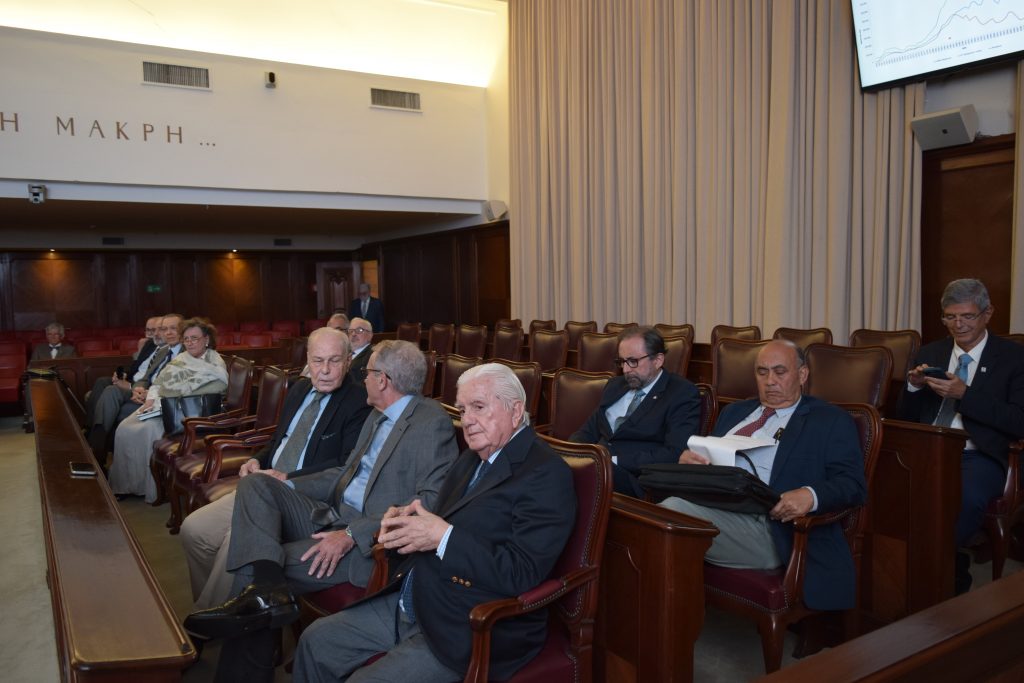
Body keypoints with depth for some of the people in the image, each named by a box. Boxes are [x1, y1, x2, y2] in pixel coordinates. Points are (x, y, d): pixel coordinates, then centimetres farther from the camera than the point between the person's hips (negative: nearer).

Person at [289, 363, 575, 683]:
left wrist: (443, 537, -27)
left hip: (471, 630, -8)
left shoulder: (545, 473, -16)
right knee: (315, 641, 8)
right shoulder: (473, 458, 12)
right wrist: (405, 521, -6)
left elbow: (521, 574, -23)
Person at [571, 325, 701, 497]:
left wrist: (614, 460, -18)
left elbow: (675, 455, -12)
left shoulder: (683, 394, 0)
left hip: (637, 480, -5)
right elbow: (589, 430, 22)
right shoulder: (615, 385, 21)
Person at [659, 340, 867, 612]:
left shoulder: (831, 421, 10)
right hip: (709, 503, 5)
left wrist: (811, 495, -22)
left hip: (769, 525, -5)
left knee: (674, 510, -30)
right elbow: (710, 455, 24)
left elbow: (853, 485, 0)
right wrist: (690, 460, -2)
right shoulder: (735, 411, 28)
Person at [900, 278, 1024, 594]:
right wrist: (914, 386, -4)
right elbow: (907, 417, 17)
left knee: (967, 498, -36)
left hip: (978, 456, -3)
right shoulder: (931, 353, 17)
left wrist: (965, 395, -16)